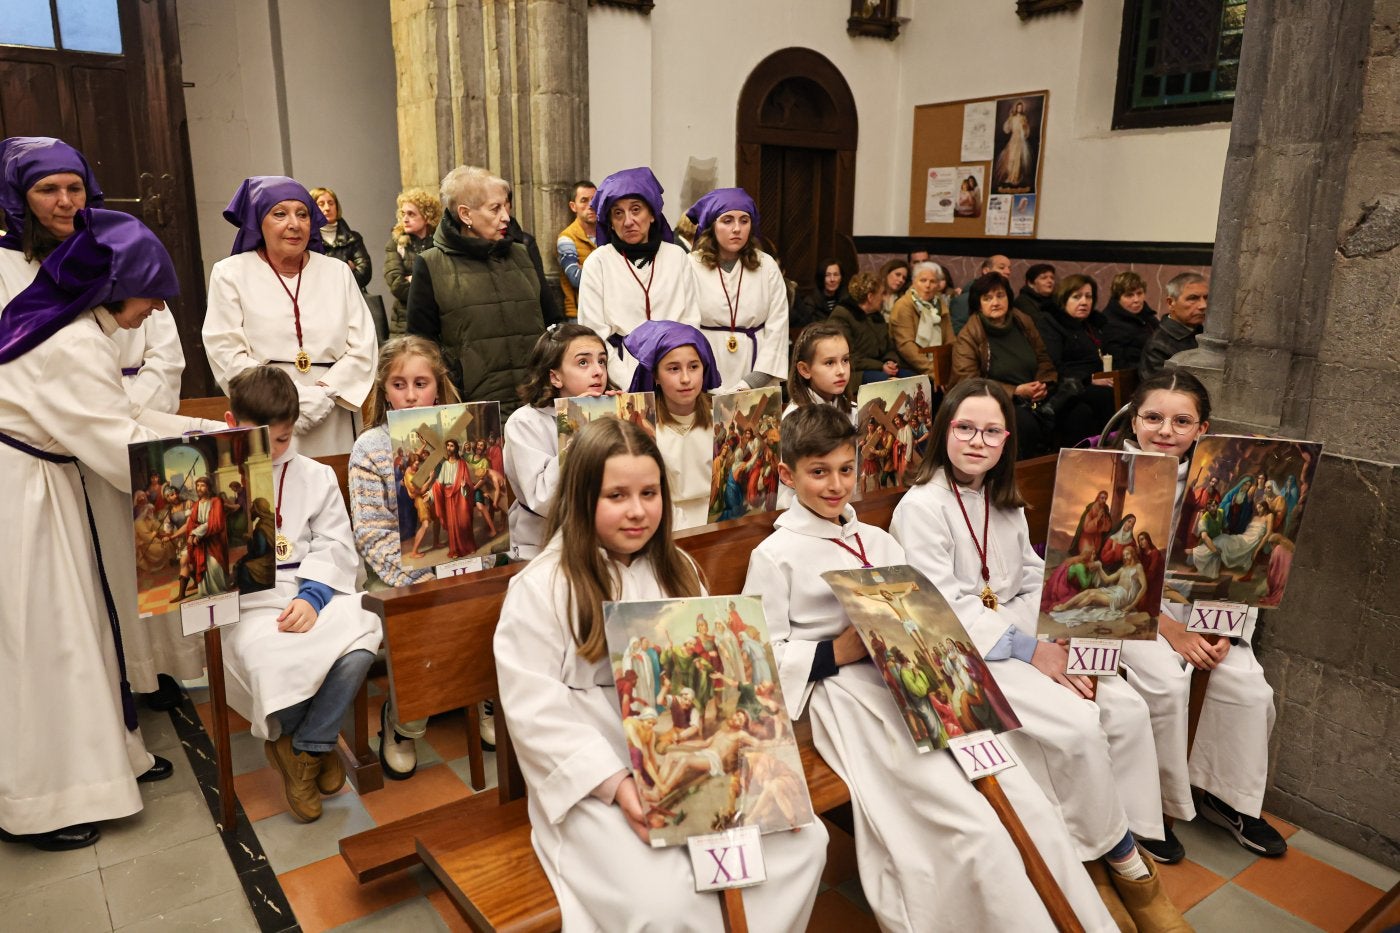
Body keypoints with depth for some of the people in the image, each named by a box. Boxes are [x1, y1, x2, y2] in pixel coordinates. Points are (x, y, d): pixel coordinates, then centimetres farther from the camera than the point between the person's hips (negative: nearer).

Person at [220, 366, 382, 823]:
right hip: (248, 603, -1)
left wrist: (312, 597, -12)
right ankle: (285, 736, 6)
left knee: (360, 639, -28)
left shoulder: (315, 476, 13)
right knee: (274, 659, -33)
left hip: (314, 593, 2)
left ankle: (309, 746, -1)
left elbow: (334, 546, 4)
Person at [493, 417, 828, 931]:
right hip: (593, 781, -5)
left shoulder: (677, 571, 9)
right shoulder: (540, 588, -10)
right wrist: (616, 783, -21)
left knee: (803, 841, -10)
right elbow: (536, 714, -14)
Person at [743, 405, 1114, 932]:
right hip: (850, 697, -6)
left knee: (1026, 802, -9)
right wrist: (838, 652, -15)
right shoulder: (775, 555, -2)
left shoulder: (877, 541, 18)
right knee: (980, 828, -19)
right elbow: (763, 655, -5)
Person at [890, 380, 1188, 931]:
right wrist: (1030, 651, -19)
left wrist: (1059, 640, -9)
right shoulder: (921, 506, -13)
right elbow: (946, 609, -18)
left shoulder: (1004, 502, 13)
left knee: (1127, 707, -10)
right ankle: (1115, 849, 3)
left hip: (1023, 635, 8)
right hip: (964, 653, -7)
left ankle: (1126, 839, 5)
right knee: (1078, 725, -22)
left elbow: (1036, 582, 11)